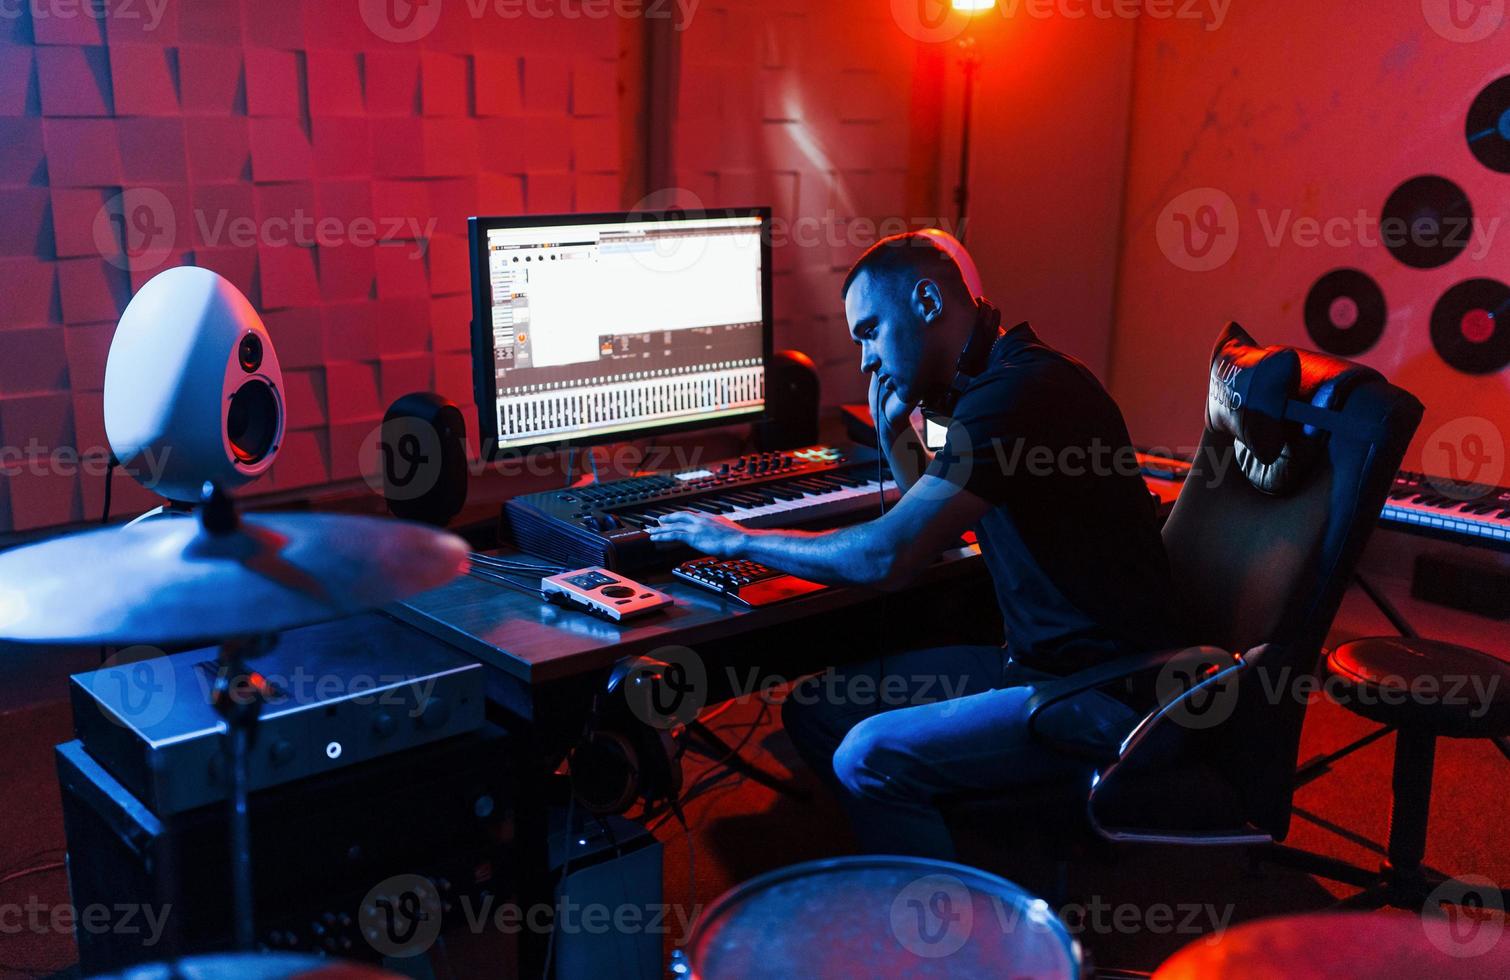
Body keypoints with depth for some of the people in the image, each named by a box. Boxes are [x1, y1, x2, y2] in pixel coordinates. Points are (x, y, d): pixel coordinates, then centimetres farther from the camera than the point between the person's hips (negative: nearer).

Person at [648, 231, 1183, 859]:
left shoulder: (1015, 393, -21)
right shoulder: (999, 382, 11)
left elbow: (886, 556, -24)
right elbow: (925, 531, 23)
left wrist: (739, 541, -11)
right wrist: (894, 429, 7)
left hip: (1101, 692, -10)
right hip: (1036, 662, 10)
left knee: (870, 756, -24)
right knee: (816, 710, 3)